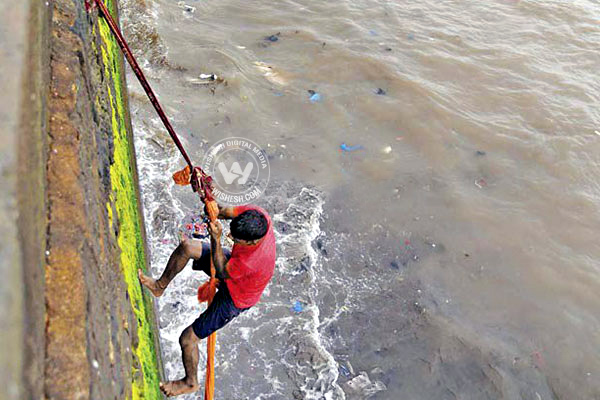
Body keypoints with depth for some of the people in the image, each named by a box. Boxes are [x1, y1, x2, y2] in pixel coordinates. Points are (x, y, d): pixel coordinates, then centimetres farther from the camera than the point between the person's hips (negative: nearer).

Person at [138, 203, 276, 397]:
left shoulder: (253, 262, -45)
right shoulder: (256, 214, -30)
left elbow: (222, 272, -27)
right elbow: (225, 212, -16)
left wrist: (216, 238, -37)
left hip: (235, 299, -7)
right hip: (233, 262, 7)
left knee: (187, 338, 4)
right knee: (186, 246, -2)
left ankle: (190, 382, 35)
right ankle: (160, 285, 27)